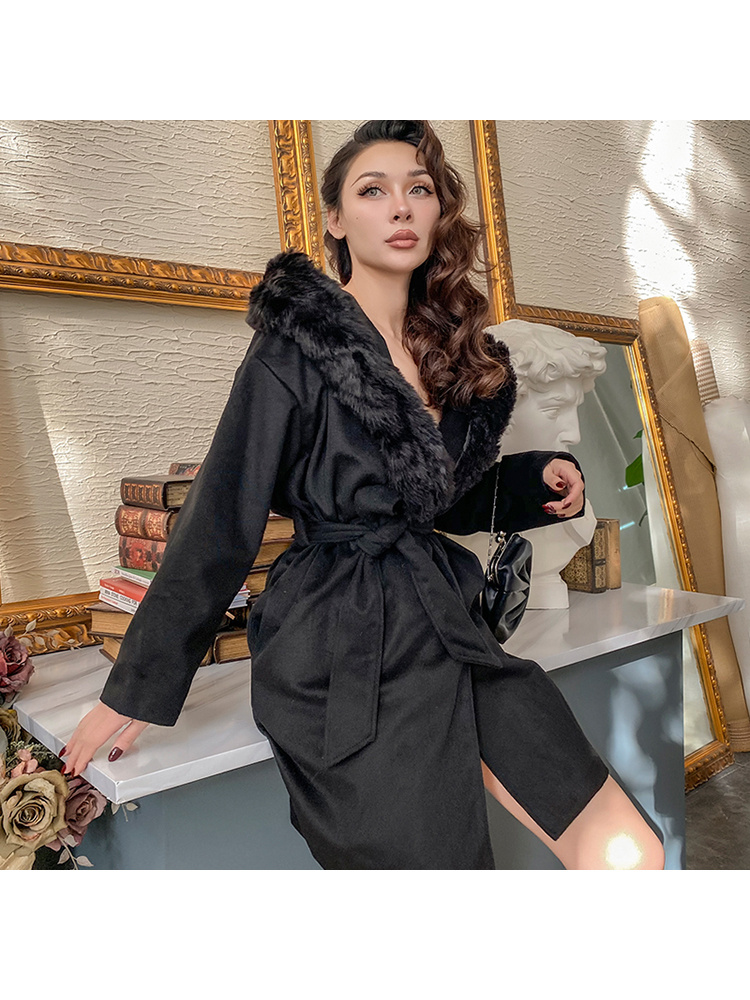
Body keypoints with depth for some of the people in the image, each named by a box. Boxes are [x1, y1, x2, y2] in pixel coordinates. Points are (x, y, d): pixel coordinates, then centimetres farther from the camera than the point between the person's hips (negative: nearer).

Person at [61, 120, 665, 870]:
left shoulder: (454, 352, 9)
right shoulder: (295, 347, -10)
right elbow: (219, 526, -10)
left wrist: (538, 478, 3)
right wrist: (136, 689, -4)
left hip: (448, 629, 6)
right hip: (344, 654, -6)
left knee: (629, 854, -2)